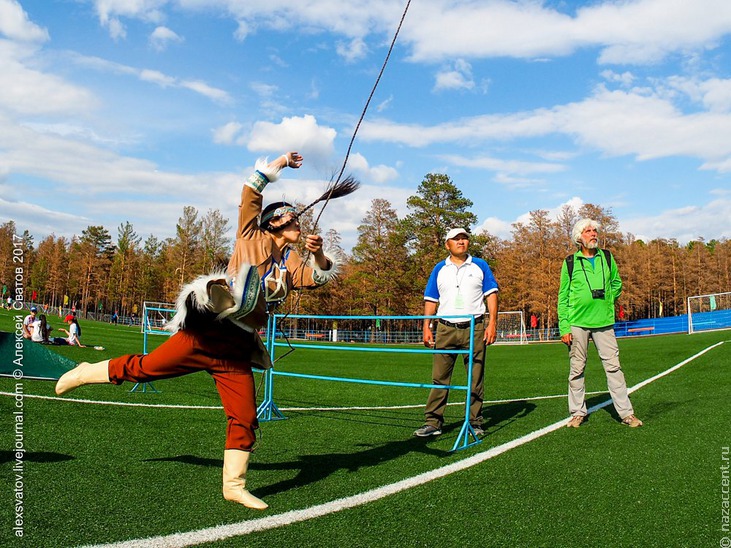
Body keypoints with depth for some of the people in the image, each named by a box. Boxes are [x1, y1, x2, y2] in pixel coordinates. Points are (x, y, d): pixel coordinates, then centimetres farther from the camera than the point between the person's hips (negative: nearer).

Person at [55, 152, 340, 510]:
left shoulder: (292, 263, 17)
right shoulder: (253, 238, 3)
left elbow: (320, 277, 8)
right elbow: (251, 190, 0)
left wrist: (318, 254, -9)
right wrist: (280, 163, 6)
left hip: (238, 350, 5)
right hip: (208, 331, -5)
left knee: (245, 419, 1)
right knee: (145, 367, -1)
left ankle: (234, 486, 13)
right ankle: (87, 373, 26)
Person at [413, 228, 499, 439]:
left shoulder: (480, 265, 9)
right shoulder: (439, 269, 12)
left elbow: (491, 295, 6)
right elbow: (431, 300, 11)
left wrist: (492, 323, -5)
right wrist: (426, 327, 2)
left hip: (475, 328, -1)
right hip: (446, 329, 1)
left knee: (476, 378, 3)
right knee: (439, 377, -2)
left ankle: (475, 422, 12)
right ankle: (433, 422, 2)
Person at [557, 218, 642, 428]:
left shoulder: (607, 257, 9)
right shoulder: (570, 262, 2)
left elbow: (617, 283, 23)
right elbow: (563, 296, 2)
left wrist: (608, 300, 7)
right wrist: (564, 327, -5)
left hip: (604, 322, 2)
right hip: (577, 322, -2)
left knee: (613, 366, 0)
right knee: (576, 369, 4)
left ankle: (626, 413, 6)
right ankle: (578, 412, 15)